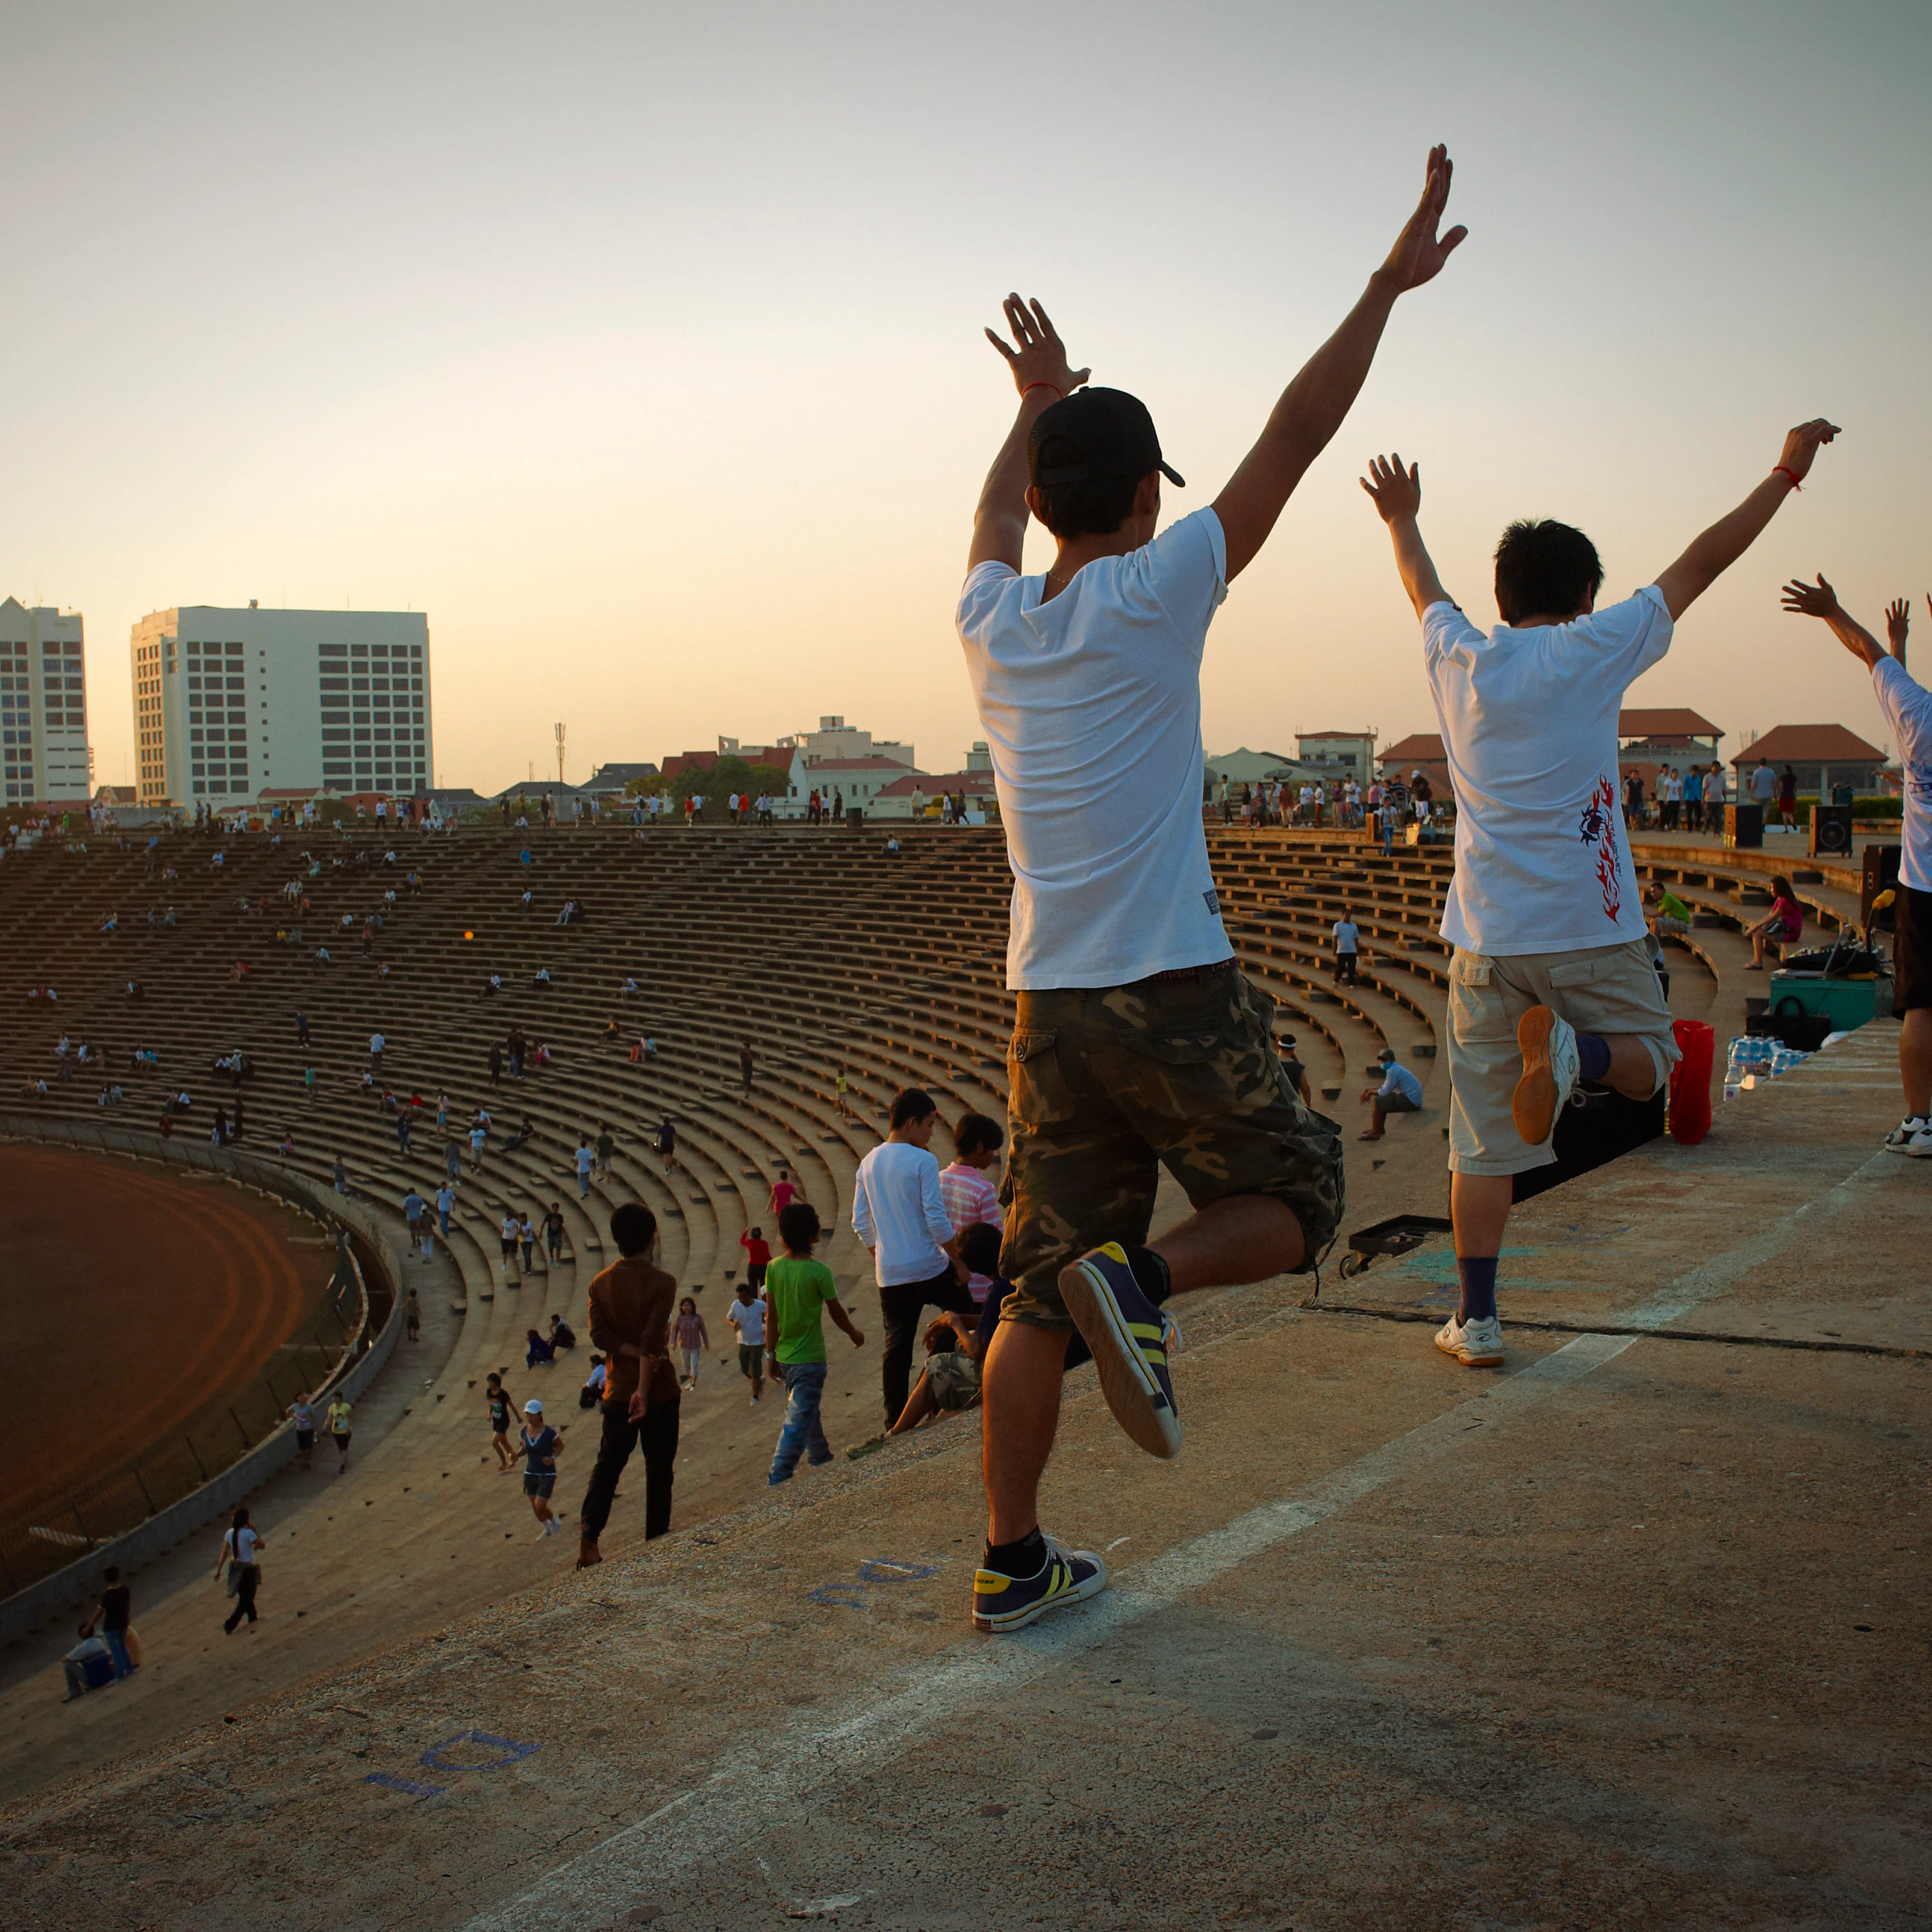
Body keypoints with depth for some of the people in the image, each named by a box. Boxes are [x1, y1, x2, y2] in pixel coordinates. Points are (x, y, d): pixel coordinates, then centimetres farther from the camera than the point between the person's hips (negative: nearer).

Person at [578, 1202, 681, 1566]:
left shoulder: (600, 1283, 0)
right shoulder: (662, 1283, -14)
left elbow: (599, 1335, -8)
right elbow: (651, 1339, -20)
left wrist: (641, 1355, -13)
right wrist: (644, 1390, -21)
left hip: (617, 1389, 4)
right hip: (658, 1390, -4)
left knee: (608, 1463, 13)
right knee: (659, 1469, 8)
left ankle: (588, 1538, -2)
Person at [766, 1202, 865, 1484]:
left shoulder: (774, 1268, -4)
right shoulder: (819, 1272, -15)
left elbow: (772, 1318, 1)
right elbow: (836, 1311, -3)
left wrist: (773, 1354, 11)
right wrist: (854, 1334, 16)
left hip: (785, 1355, 6)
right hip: (809, 1356, -6)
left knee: (806, 1409, 23)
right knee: (799, 1419, -4)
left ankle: (820, 1457, 39)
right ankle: (778, 1476, -11)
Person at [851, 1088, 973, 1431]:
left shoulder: (868, 1164, 8)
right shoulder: (923, 1161, -12)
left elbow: (861, 1224, 12)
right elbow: (936, 1220, -15)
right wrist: (959, 1261, -5)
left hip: (889, 1274, 5)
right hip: (930, 1268, -5)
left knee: (897, 1345, 8)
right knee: (966, 1322, 14)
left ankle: (895, 1419, 7)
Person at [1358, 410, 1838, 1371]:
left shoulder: (1458, 659, 7)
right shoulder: (1592, 649, -2)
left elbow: (1424, 590, 29)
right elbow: (1702, 563, 6)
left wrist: (1402, 521, 48)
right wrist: (1785, 471, 17)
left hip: (1485, 936, 3)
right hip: (1588, 930, -3)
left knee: (1482, 1139, 8)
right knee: (1647, 1062, 18)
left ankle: (1475, 1319, 9)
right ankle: (1573, 1047, -16)